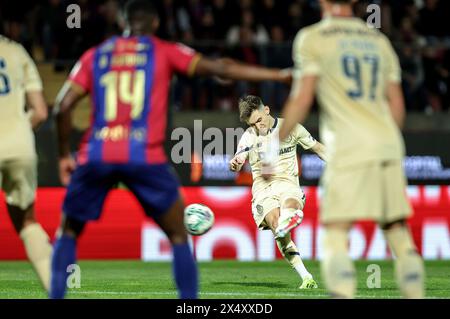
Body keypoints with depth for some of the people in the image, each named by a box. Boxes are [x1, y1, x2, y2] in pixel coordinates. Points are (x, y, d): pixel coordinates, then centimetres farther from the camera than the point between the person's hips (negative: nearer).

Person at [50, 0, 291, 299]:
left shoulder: (94, 55, 15)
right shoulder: (164, 51, 10)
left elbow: (64, 106, 7)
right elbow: (219, 68, 4)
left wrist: (64, 154, 18)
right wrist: (279, 75, 8)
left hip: (96, 156, 2)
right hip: (144, 156, -2)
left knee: (69, 231, 20)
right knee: (178, 236, 11)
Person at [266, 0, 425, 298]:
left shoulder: (312, 38, 1)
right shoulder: (379, 40, 17)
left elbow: (302, 98, -5)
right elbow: (397, 105, 16)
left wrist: (276, 143, 2)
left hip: (349, 150, -5)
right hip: (389, 147, 5)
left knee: (336, 238, -8)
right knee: (399, 233, 11)